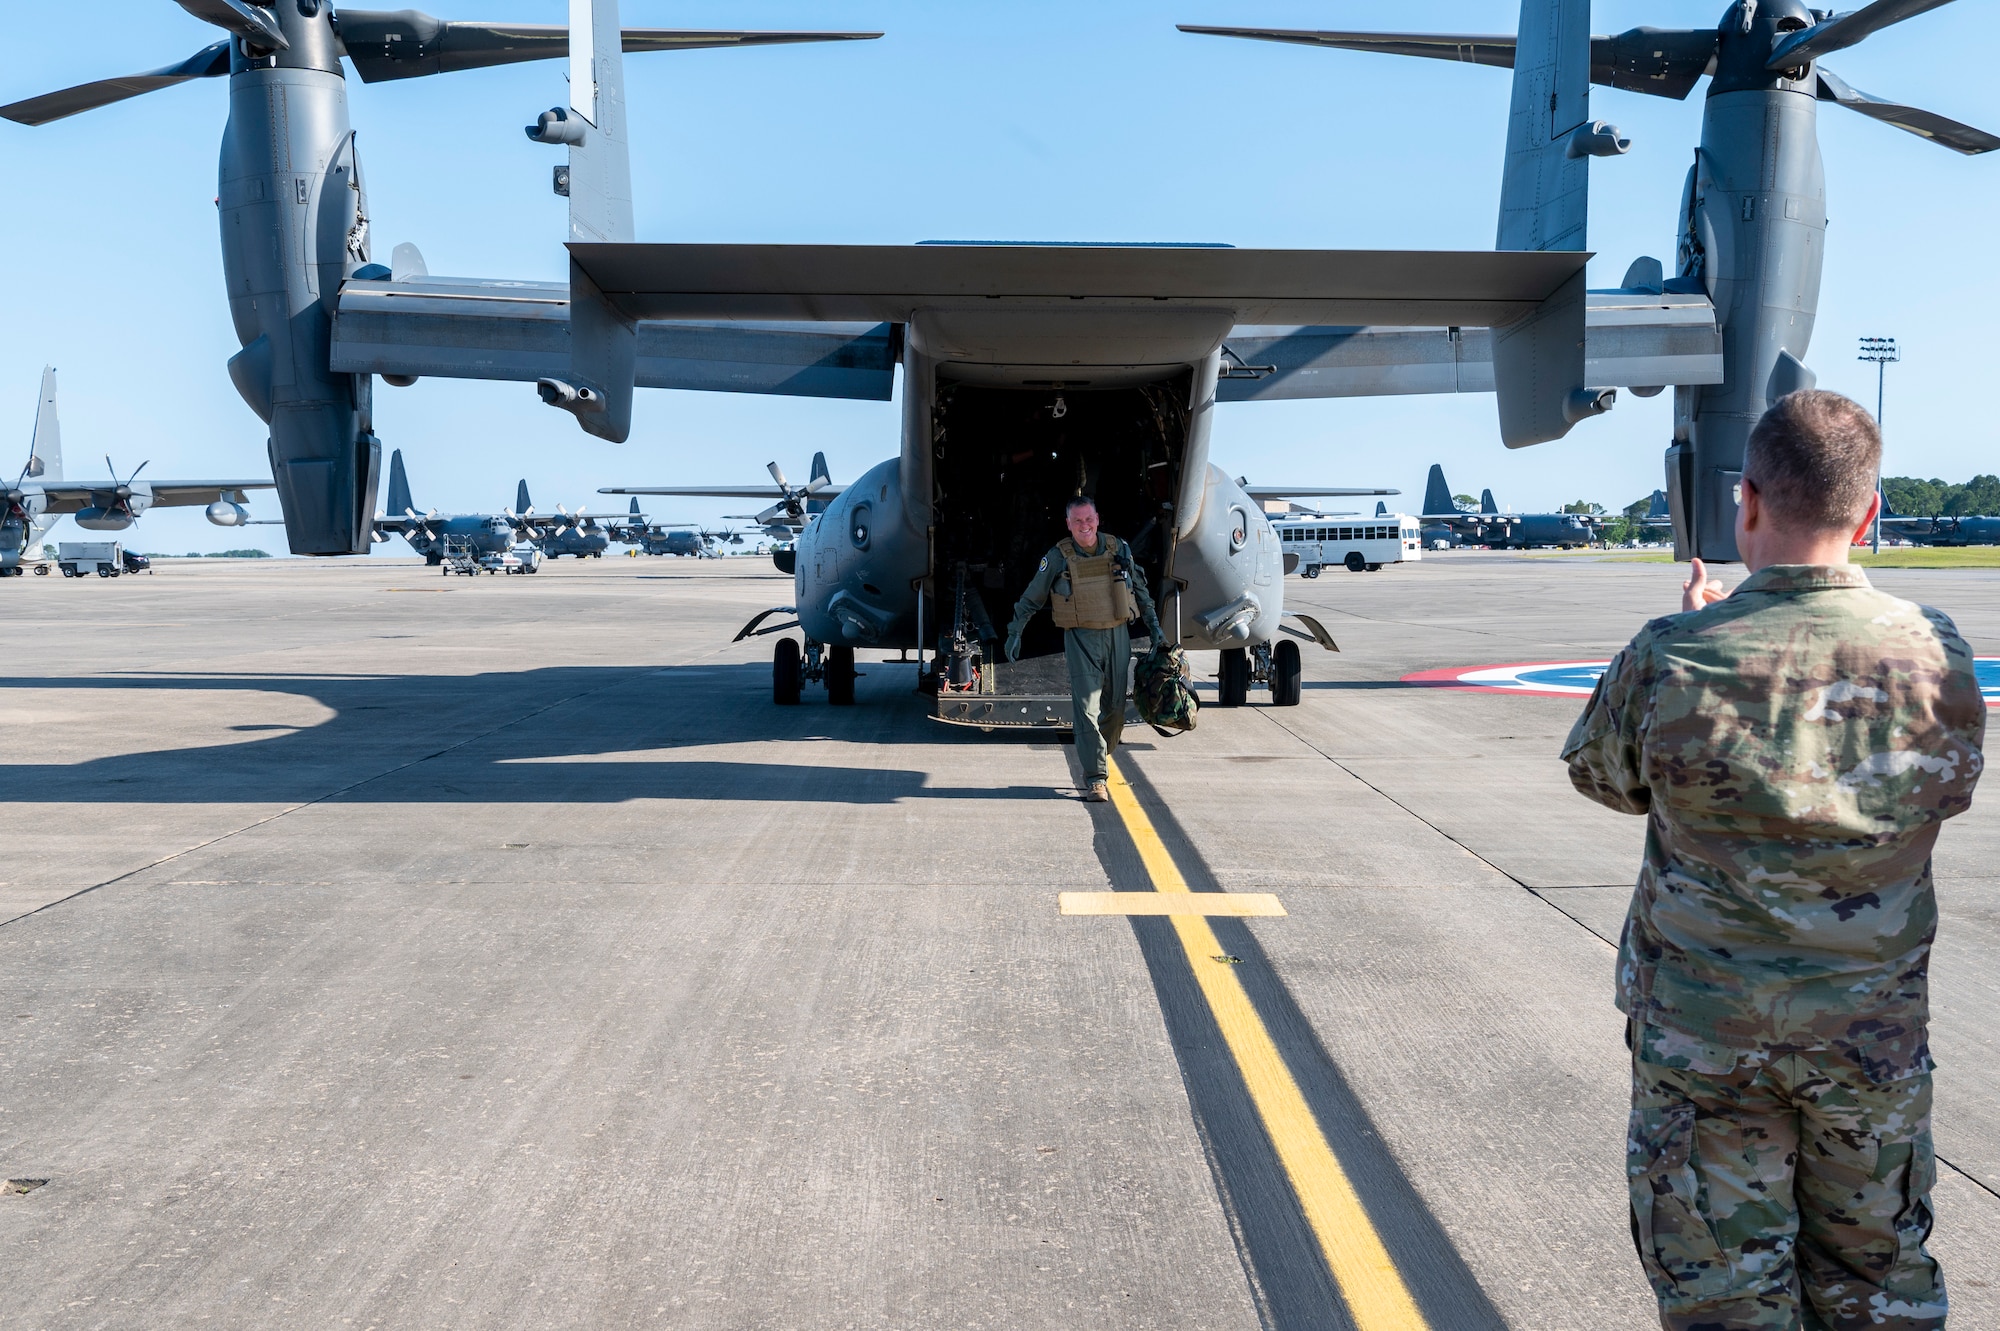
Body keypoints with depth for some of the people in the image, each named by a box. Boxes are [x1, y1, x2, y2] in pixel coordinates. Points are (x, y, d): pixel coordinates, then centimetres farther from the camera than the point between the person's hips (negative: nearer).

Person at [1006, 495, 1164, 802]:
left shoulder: (1119, 550, 3)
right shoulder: (1058, 557, -4)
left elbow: (1140, 590, 15)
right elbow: (1031, 599, 6)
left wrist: (1154, 626, 13)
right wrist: (1015, 632, 5)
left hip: (1118, 636, 3)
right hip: (1081, 639, -3)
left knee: (1115, 707, 7)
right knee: (1087, 707, -10)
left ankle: (1101, 758, 28)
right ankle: (1095, 779, -8)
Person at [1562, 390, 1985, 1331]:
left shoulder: (1673, 660, -18)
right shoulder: (1937, 654, -9)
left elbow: (1601, 774, 0)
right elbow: (1950, 791, 10)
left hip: (1703, 1031, -2)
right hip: (1876, 1035, 3)